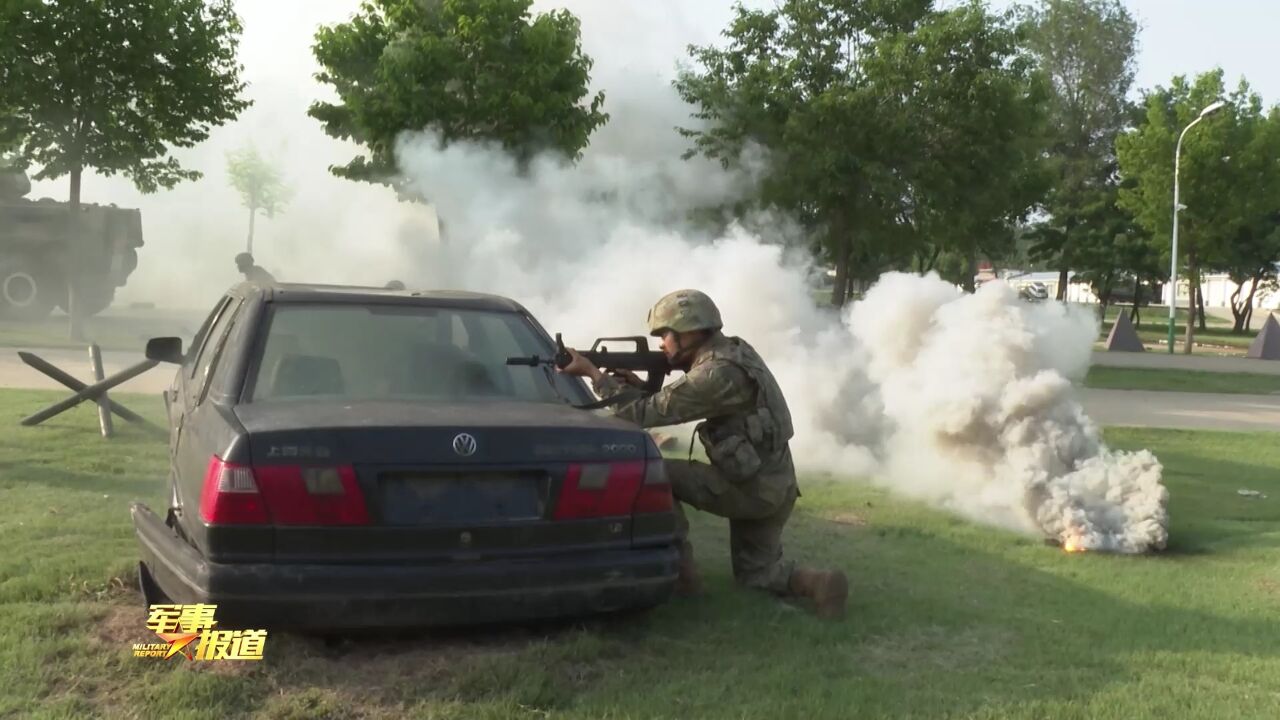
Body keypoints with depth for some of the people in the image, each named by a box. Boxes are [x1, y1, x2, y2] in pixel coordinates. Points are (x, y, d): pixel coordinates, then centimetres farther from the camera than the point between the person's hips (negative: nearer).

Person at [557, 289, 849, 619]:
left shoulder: (716, 374, -22)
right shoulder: (730, 351, 9)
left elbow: (646, 414, -18)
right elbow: (673, 403, 18)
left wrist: (593, 372, -11)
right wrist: (639, 386, 3)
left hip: (750, 488, -10)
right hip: (774, 486, 10)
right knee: (756, 573, 22)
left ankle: (679, 571, 1)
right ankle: (816, 582, -3)